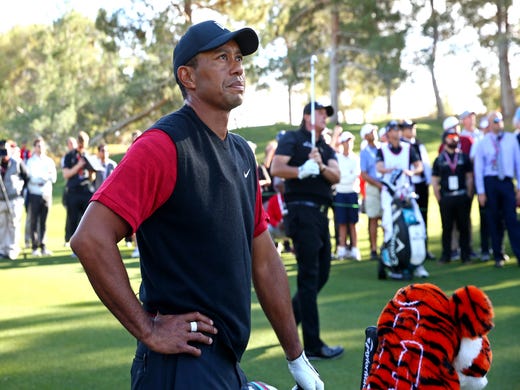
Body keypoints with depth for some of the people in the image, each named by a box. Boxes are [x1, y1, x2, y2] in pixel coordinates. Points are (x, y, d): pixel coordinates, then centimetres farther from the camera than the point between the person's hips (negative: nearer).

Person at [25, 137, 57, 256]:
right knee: (34, 221, -1)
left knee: (43, 222, 5)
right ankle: (35, 247, 1)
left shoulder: (49, 161, 10)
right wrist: (46, 176, -9)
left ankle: (43, 246, 9)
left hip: (46, 194, 3)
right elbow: (32, 177, -10)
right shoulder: (31, 161, 1)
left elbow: (53, 178, 2)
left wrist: (40, 177, -12)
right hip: (35, 194, -3)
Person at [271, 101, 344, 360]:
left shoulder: (326, 148, 21)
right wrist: (302, 171, -25)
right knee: (309, 277, -8)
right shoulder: (292, 139, 1)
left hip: (320, 213, 8)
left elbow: (336, 176, 4)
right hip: (302, 210, -8)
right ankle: (313, 346, -7)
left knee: (322, 274, 11)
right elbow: (276, 168, -13)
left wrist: (321, 166, -15)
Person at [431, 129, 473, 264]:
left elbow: (469, 178, 9)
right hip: (446, 198, 0)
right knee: (447, 228, 2)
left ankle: (465, 255, 7)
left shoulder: (464, 157, 10)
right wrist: (439, 199, -2)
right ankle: (446, 255, 8)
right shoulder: (439, 160, 8)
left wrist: (469, 195, 0)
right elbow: (434, 181, 7)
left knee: (464, 227, 2)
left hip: (462, 197, 1)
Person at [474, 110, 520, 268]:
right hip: (490, 182, 0)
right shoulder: (483, 143, 3)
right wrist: (481, 192, -3)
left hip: (507, 182, 0)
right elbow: (478, 168, 2)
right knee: (493, 220, 4)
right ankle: (498, 256, 13)